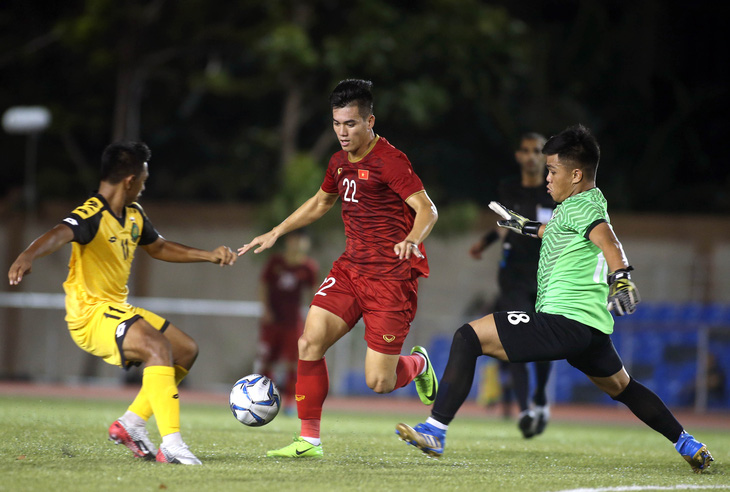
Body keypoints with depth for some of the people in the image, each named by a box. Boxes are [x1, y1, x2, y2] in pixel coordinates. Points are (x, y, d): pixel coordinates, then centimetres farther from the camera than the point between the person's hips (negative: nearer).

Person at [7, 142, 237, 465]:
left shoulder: (134, 215, 9)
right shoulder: (92, 215, -21)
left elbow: (159, 247, 28)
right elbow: (59, 234, -42)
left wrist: (208, 256, 22)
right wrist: (28, 256, -63)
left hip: (118, 310, 10)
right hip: (89, 314, -10)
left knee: (186, 350, 14)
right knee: (158, 347, -30)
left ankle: (131, 424, 12)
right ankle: (172, 445, -38)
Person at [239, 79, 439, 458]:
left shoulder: (389, 161, -14)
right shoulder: (340, 163, 11)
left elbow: (427, 209, -20)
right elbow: (320, 202, 30)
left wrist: (412, 240, -40)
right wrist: (275, 233, 28)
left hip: (391, 277, -7)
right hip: (350, 268, 7)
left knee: (378, 382, -8)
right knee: (310, 341, -13)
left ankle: (417, 364, 28)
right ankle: (309, 439, -3)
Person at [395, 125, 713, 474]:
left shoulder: (579, 206, -9)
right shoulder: (590, 202, 20)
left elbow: (605, 237, -30)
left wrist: (621, 276, -48)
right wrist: (528, 227, 55)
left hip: (563, 322, -11)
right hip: (593, 324, 11)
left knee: (467, 338, -13)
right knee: (621, 387, 32)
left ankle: (435, 431, -22)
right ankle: (689, 445, 37)